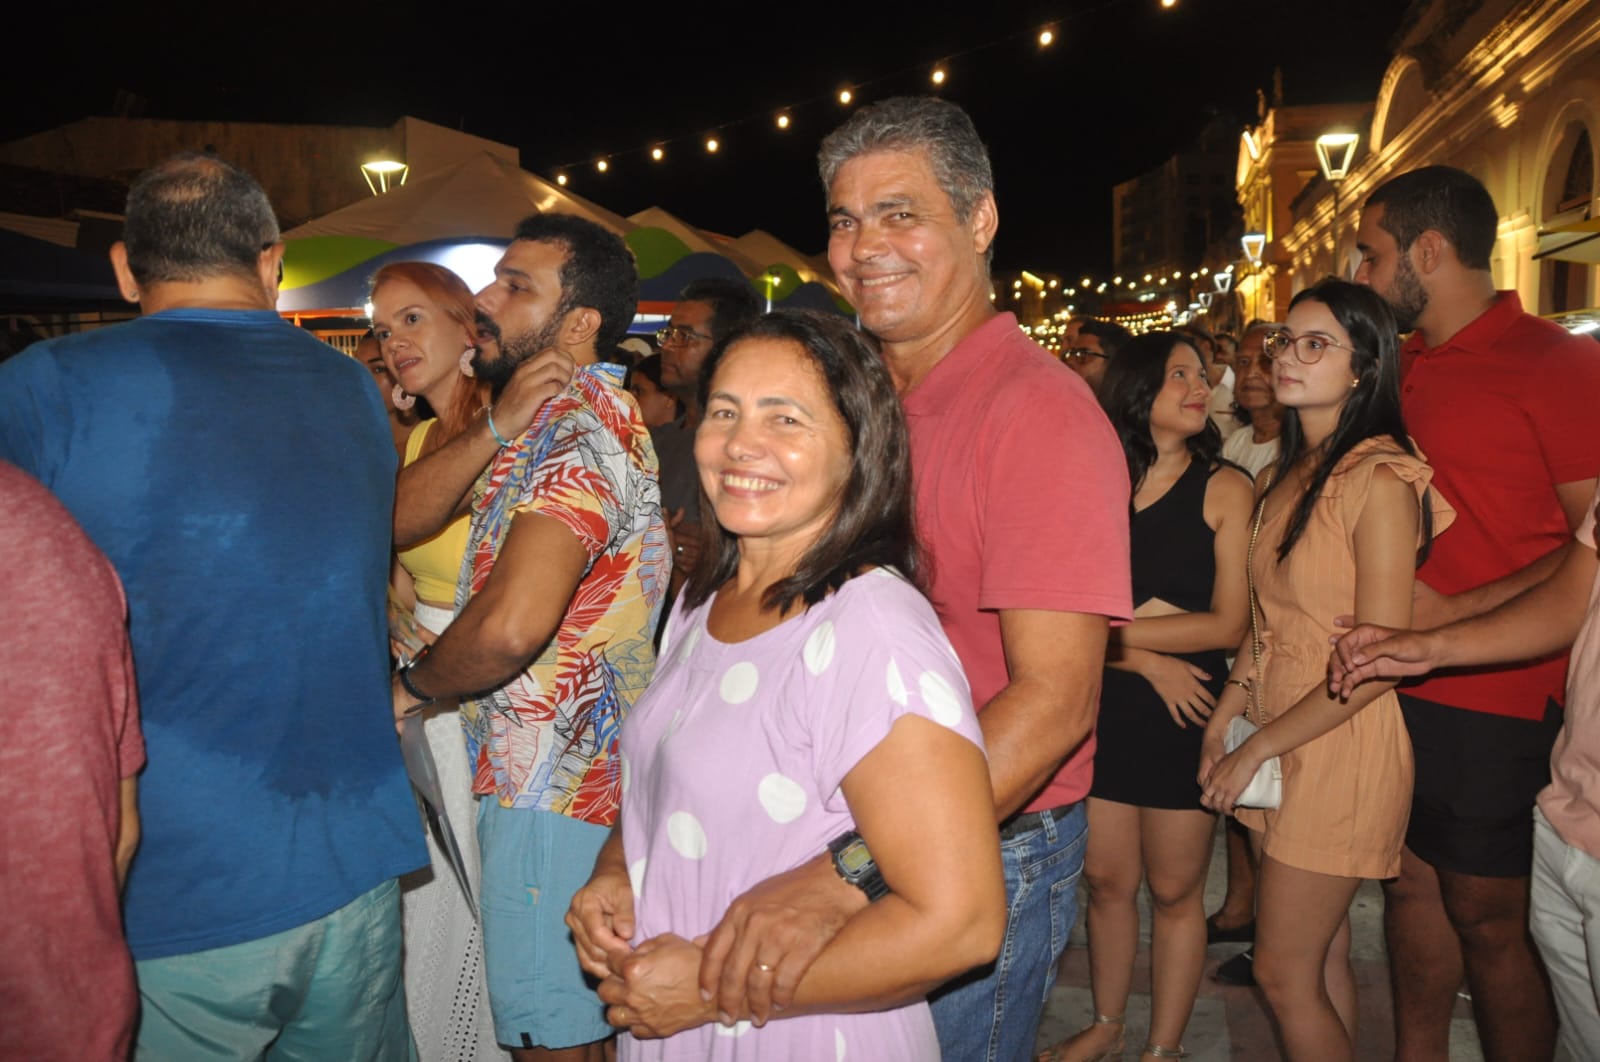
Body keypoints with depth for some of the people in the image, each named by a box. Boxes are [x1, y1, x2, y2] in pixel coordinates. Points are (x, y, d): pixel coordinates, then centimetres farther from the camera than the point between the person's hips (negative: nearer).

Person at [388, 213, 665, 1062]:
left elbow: (509, 626, -32)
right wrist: (497, 425, -1)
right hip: (562, 774, 10)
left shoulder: (578, 429, -19)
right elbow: (400, 514, 10)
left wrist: (412, 686, -13)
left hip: (553, 788, -10)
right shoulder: (558, 417, 14)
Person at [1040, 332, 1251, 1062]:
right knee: (1106, 879, 14)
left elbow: (1229, 624, -9)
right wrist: (1152, 660, -14)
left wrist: (1118, 630, -11)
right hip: (1105, 707, 2)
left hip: (1184, 712, -2)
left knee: (1174, 889, 10)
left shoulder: (1223, 489, -3)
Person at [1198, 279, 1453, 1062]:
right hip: (1276, 742, 7)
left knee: (1284, 975, 2)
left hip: (1343, 746, -7)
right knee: (1322, 955, 18)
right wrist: (1224, 718, 4)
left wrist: (1257, 747, -13)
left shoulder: (1379, 480, -16)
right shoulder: (1284, 476, 10)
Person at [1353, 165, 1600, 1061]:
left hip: (1496, 696, -7)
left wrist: (1454, 614, -21)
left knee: (1487, 919, 5)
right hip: (1398, 685, 7)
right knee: (1413, 886, 16)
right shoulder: (1407, 368, 11)